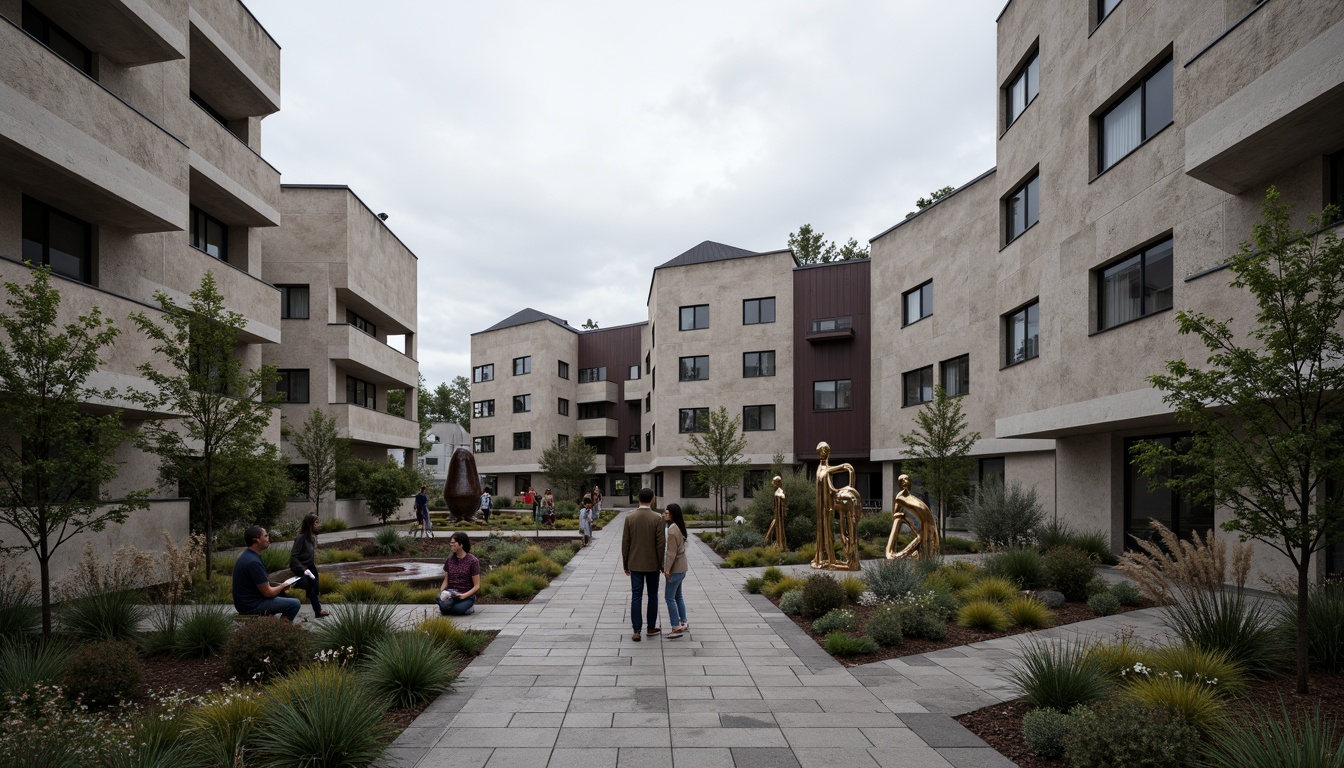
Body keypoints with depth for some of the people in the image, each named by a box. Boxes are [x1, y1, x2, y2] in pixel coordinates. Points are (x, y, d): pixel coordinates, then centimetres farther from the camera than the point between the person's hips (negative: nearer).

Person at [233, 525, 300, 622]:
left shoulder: (246, 555, 5)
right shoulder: (253, 562, -27)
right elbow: (268, 593, -22)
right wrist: (282, 586, -3)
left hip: (245, 601, 10)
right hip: (252, 606, -10)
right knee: (295, 604, -9)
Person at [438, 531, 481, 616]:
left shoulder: (473, 561, -6)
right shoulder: (449, 560, 8)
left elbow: (477, 586, -6)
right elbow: (446, 581, 11)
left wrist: (464, 595, -21)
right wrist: (441, 593, -10)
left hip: (467, 595, -3)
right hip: (450, 593, 3)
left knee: (458, 609, -36)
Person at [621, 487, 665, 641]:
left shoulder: (630, 518, -4)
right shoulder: (657, 518, -10)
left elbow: (625, 543, -1)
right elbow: (661, 543, -10)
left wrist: (625, 564, 9)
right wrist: (661, 564, 1)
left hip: (635, 564, 1)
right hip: (652, 564, -1)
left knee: (636, 597, 3)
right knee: (652, 596, 13)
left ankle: (636, 631, 1)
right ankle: (651, 628, 21)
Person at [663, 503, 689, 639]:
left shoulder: (672, 530, -20)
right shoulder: (679, 527, 9)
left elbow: (671, 552, -21)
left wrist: (667, 569, -16)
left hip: (675, 568, -10)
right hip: (681, 567, 10)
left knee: (669, 597, -4)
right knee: (678, 596, 18)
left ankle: (676, 627, -3)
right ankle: (683, 622, 26)